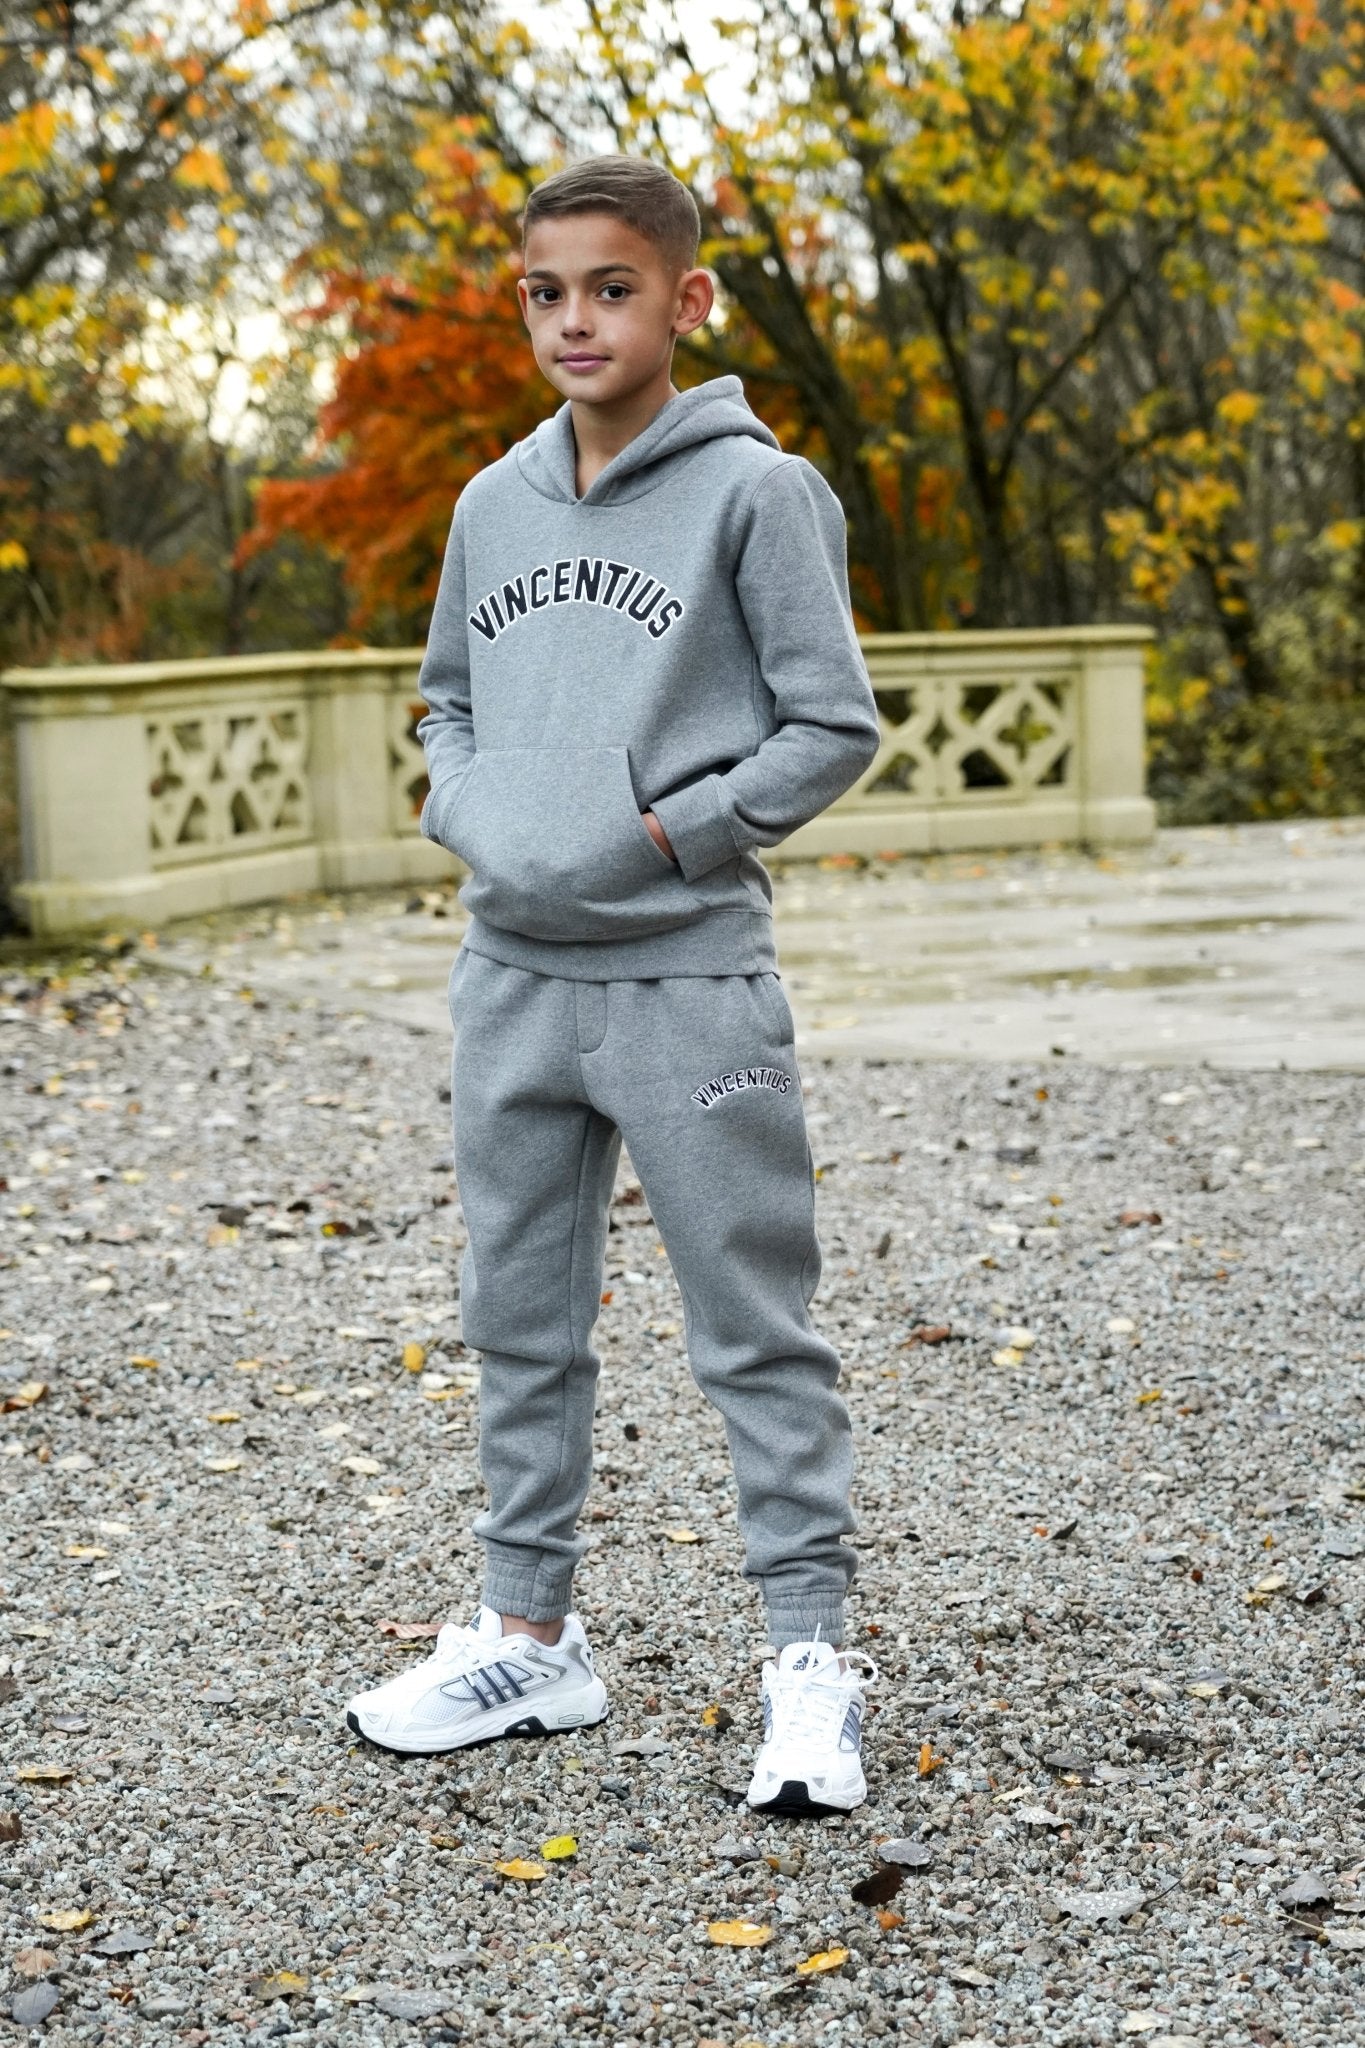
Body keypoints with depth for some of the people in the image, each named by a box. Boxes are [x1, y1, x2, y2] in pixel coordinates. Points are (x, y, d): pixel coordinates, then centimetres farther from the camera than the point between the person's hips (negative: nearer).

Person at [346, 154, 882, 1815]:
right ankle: (526, 1634, 26)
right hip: (511, 974, 6)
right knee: (521, 1319, 14)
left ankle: (811, 1657, 7)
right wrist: (475, 818, 3)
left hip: (686, 977, -6)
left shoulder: (756, 492, -7)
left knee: (755, 1330, 0)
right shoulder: (493, 506, 10)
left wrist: (663, 833, -12)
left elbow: (833, 726, -8)